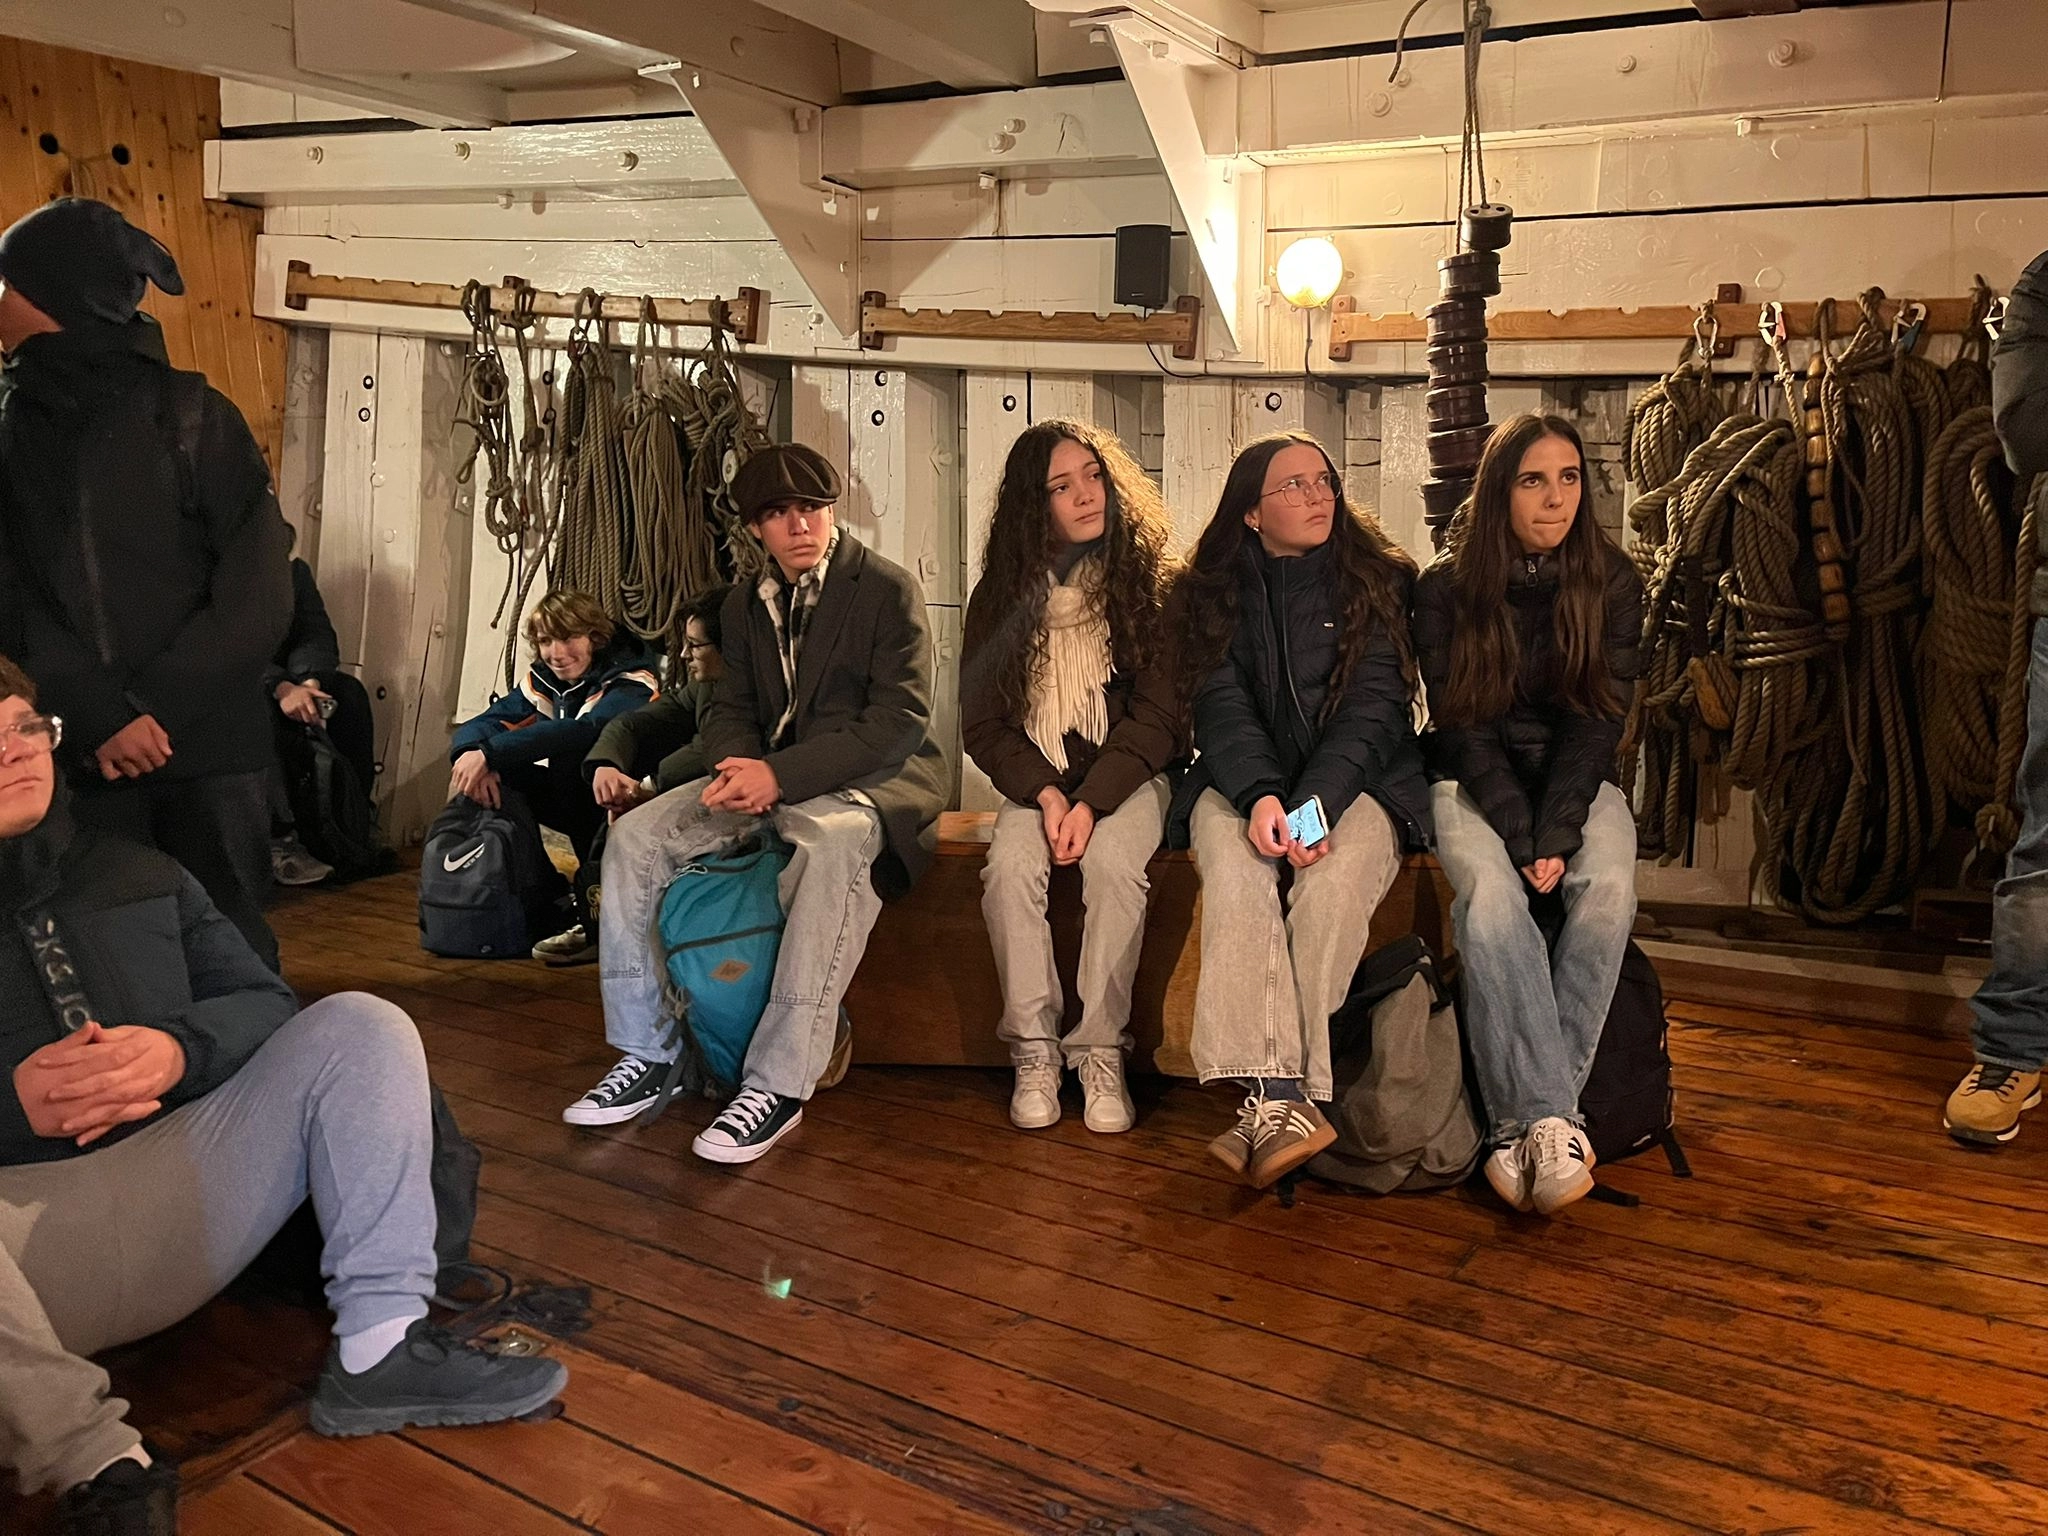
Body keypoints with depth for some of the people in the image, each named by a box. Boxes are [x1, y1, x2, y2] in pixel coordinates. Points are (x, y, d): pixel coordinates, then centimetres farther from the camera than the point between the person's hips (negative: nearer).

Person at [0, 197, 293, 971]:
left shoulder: (191, 415, 1)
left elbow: (257, 595, -6)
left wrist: (152, 709, -12)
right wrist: (97, 718, -15)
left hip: (208, 744, -2)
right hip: (81, 753, 2)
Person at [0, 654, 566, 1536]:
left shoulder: (137, 877, 21)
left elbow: (265, 1003, 13)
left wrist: (177, 1048, -9)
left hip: (180, 1186, 5)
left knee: (358, 1026, -9)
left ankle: (378, 1351, -17)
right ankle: (95, 1460, -30)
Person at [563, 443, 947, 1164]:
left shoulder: (888, 589, -7)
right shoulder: (746, 604, 14)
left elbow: (902, 718, -16)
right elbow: (732, 710, 14)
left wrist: (781, 774, -24)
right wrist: (737, 768, -13)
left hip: (873, 779, -6)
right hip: (769, 778, 7)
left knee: (833, 840, -41)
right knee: (635, 837, -12)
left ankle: (779, 1082, -36)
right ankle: (647, 1052, -5)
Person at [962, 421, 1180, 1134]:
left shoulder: (1148, 584, -2)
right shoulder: (1000, 595, 4)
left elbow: (1157, 717, -7)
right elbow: (982, 722, 3)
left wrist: (1091, 801, -19)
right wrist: (1045, 791, -14)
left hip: (1126, 776, -2)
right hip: (1037, 780, 2)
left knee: (1114, 862, -32)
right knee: (1010, 865, -28)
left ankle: (1101, 1051, -21)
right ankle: (1033, 1049, -17)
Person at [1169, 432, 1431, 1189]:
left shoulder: (1378, 580, 7)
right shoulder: (1214, 592, 11)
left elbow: (1375, 708, -4)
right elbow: (1222, 709, -2)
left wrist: (1315, 802, -22)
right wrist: (1259, 796, -23)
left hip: (1358, 780, 0)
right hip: (1243, 785, 1)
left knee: (1333, 885, -33)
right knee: (1234, 878, -32)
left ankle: (1274, 1098, -32)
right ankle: (1280, 1098, -42)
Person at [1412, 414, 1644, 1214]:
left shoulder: (1613, 583, 0)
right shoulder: (1446, 587, -5)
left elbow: (1598, 718, -6)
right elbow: (1462, 725, -9)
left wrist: (1557, 833, -20)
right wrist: (1521, 834, -21)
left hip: (1577, 780, 2)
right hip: (1474, 784, -1)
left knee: (1608, 885, -30)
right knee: (1489, 891, -33)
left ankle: (1523, 1116, -29)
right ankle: (1548, 1116, -35)